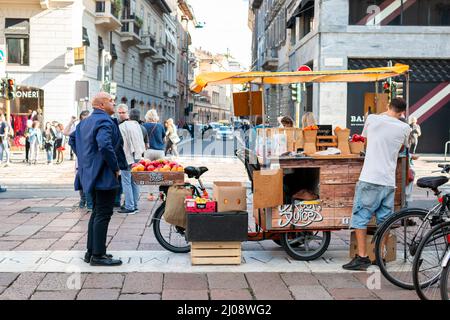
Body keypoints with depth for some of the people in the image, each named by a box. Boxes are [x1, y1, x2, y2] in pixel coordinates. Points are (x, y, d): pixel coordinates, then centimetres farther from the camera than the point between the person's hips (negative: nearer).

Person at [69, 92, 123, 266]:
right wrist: (116, 168, -18)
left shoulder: (85, 122, 14)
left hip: (90, 172, 10)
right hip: (104, 175, -10)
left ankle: (91, 252, 24)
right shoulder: (105, 121, -17)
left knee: (97, 212, 18)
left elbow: (73, 138, 25)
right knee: (103, 214, -4)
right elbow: (105, 146, -30)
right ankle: (98, 255, -1)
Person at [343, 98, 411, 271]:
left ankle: (362, 257, 1)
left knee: (360, 217, 3)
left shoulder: (372, 119, 0)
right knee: (384, 220, 13)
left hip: (370, 179, -3)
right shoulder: (405, 128, 4)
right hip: (389, 182, 3)